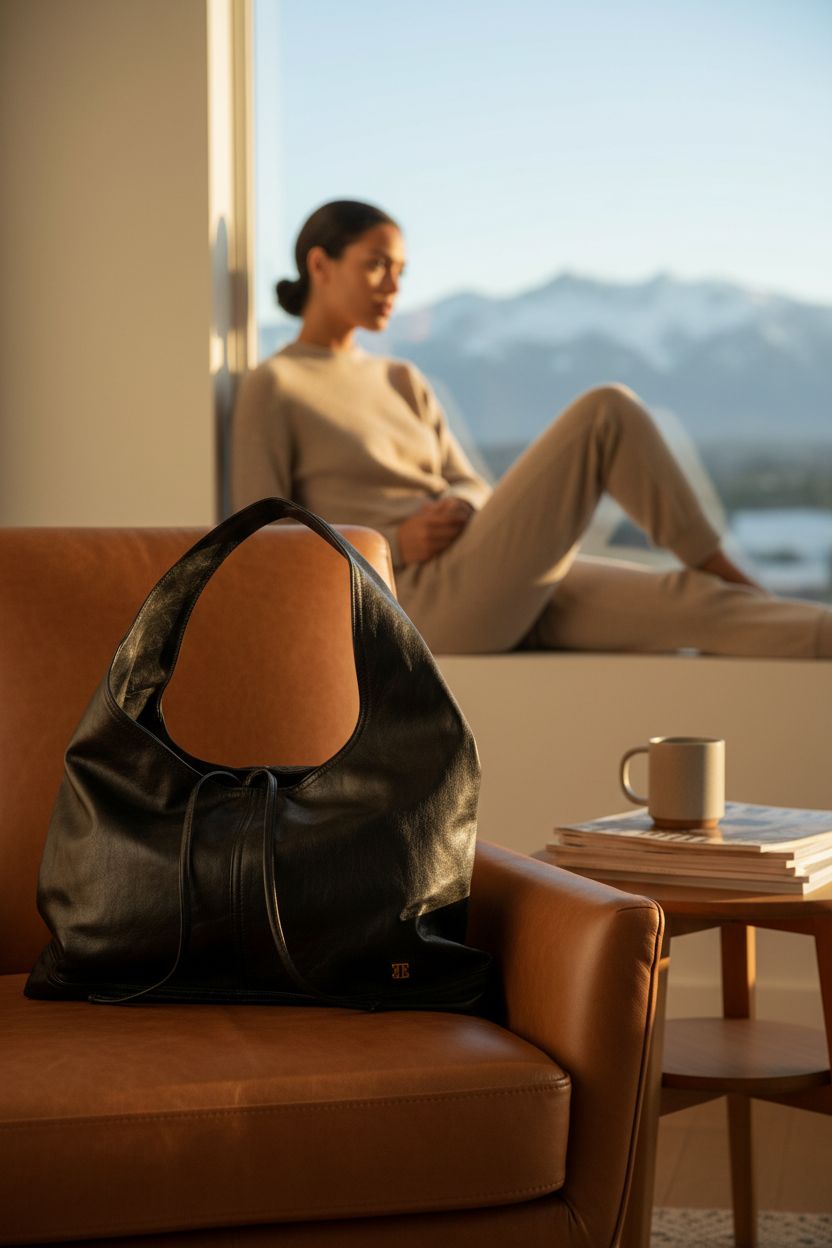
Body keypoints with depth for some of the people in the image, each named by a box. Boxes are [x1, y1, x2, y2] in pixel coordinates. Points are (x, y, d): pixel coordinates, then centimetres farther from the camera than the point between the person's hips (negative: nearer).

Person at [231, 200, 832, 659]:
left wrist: (458, 509, -5)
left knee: (696, 604, -16)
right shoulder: (269, 390, 3)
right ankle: (716, 564, -2)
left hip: (511, 593, 7)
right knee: (607, 410, -16)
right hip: (426, 603, -7)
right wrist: (396, 545, -14)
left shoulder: (401, 381, 24)